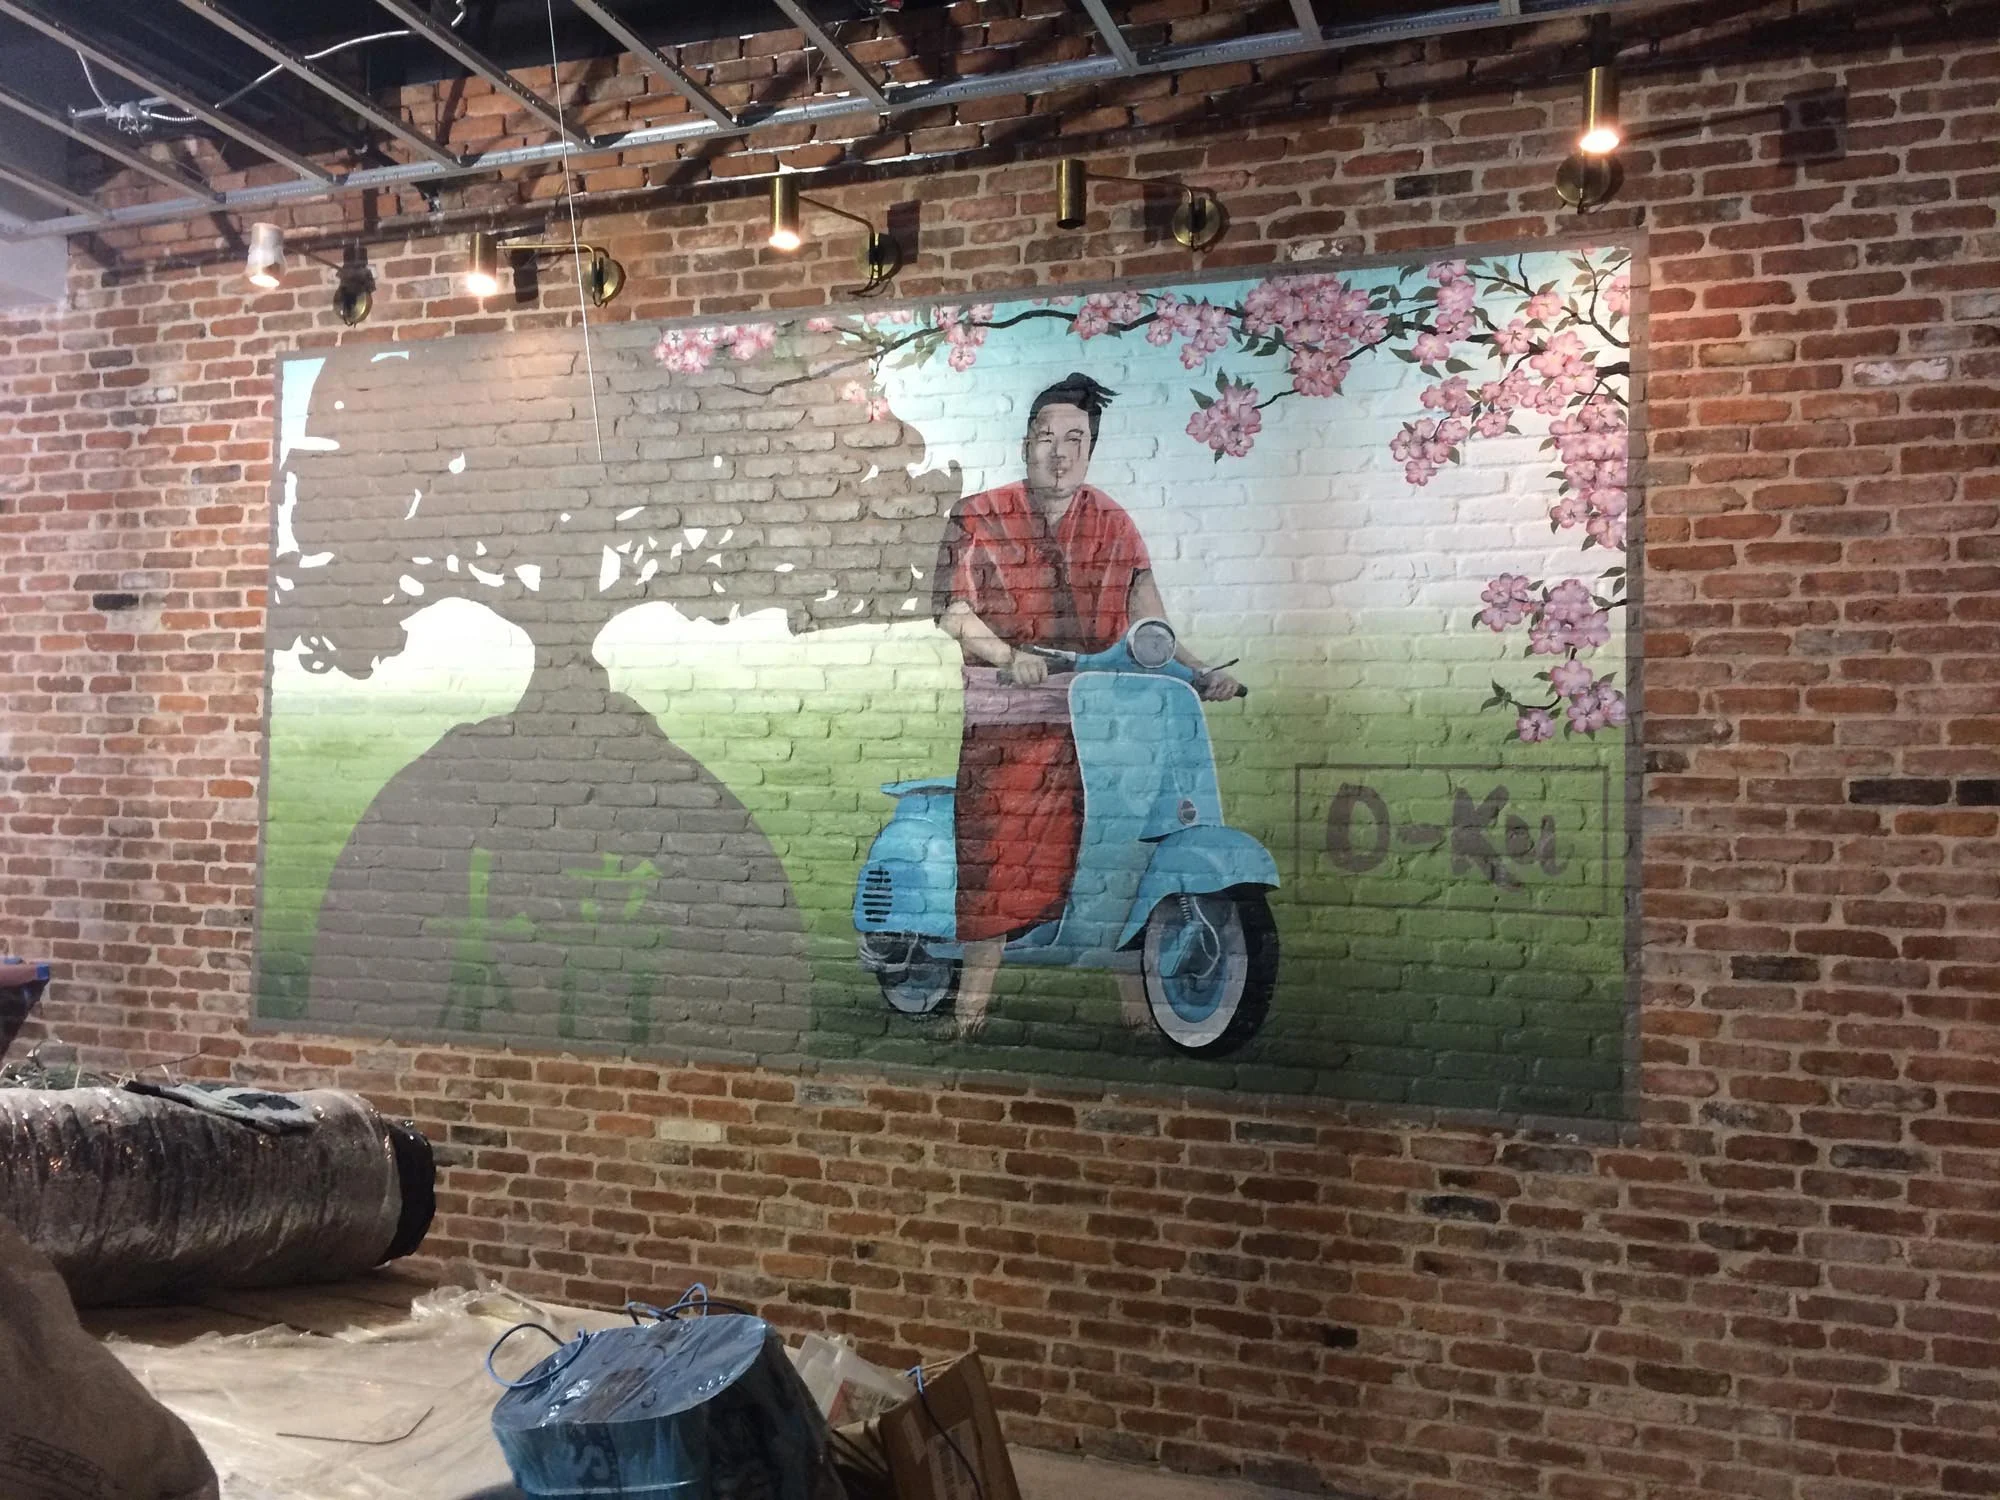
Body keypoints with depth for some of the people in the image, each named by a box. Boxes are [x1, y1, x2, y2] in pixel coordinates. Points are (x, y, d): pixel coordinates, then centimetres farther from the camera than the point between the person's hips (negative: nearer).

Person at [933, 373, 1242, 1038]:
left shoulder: (1113, 525, 15)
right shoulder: (978, 518, 8)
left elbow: (1150, 625, 13)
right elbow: (953, 610, -2)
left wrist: (1199, 673, 0)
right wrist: (1008, 655, -18)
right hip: (1007, 716, -2)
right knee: (996, 857, -7)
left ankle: (1139, 1002, 3)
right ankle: (972, 1001, 2)